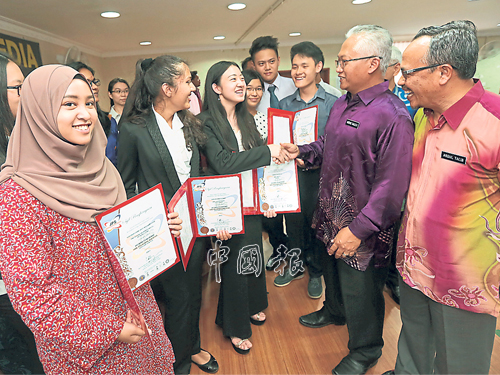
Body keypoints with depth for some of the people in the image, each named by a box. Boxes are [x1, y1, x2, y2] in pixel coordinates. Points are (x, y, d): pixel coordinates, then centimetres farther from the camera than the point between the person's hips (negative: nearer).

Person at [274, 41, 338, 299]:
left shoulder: (332, 103, -3)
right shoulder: (284, 104, 7)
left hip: (319, 173, -2)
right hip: (291, 172, 3)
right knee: (293, 222, 13)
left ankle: (315, 272, 30)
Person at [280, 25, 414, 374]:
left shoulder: (392, 116, -24)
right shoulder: (342, 103, 5)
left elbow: (391, 187, -27)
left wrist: (359, 230, -25)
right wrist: (302, 151, 2)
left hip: (362, 227, -8)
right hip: (330, 215, 8)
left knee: (360, 290, 12)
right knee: (332, 270, 29)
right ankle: (334, 310, 59)